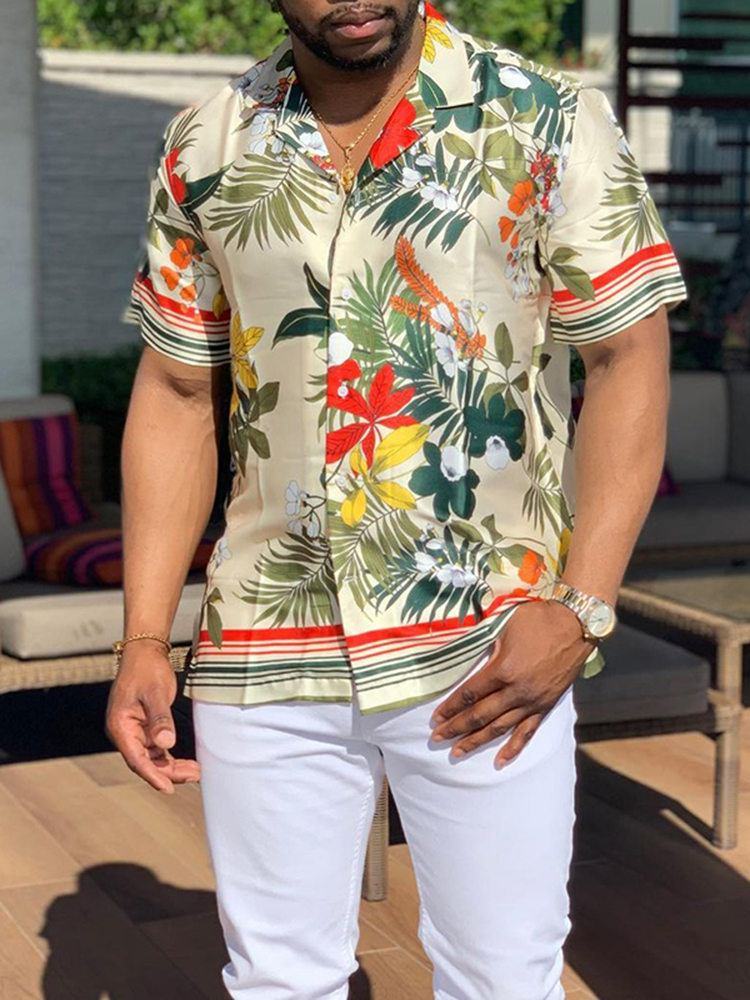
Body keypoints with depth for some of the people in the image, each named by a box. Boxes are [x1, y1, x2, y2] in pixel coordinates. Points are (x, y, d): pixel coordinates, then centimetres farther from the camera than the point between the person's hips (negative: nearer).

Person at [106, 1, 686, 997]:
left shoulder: (550, 123, -2)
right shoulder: (205, 150, 6)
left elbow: (629, 358, -5)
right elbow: (176, 395, 9)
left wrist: (580, 611, -14)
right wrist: (143, 640, 4)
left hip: (485, 655, -2)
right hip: (263, 654, 3)